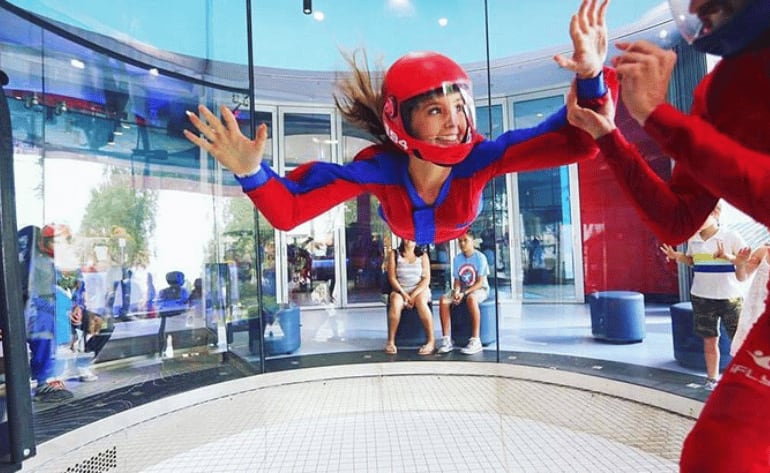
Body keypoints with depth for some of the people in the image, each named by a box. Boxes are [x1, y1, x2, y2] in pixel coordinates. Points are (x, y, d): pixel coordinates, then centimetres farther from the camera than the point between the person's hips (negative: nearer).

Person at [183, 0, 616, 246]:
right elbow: (287, 211, -41)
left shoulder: (480, 157, -41)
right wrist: (251, 172, -62)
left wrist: (591, 75, -61)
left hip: (463, 249, 1)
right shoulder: (377, 169, -42)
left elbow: (578, 142, -41)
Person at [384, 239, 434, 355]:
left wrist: (414, 294, -14)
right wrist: (403, 294, -14)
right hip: (400, 291, 0)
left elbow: (426, 279, 0)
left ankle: (431, 341, -31)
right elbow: (392, 277, -1)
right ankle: (390, 341, -27)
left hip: (420, 290, 0)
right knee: (395, 302, -34)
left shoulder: (423, 255, 8)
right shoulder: (394, 254, 7)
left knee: (421, 301, -34)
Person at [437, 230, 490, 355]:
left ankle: (475, 341, -36)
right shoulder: (457, 259, 5)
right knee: (443, 299, -23)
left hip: (479, 289, -5)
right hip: (462, 290, 5)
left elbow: (480, 282, -13)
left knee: (471, 298, -40)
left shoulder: (480, 257, -9)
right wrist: (456, 292, -17)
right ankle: (446, 340, -23)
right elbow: (457, 280, 6)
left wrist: (464, 293, -23)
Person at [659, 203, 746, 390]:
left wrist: (727, 257, -25)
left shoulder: (731, 236, -8)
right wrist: (677, 256, -3)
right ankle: (712, 378, 22)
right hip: (701, 297, 3)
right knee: (709, 339, 11)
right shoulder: (693, 239, 4)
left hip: (730, 296, -3)